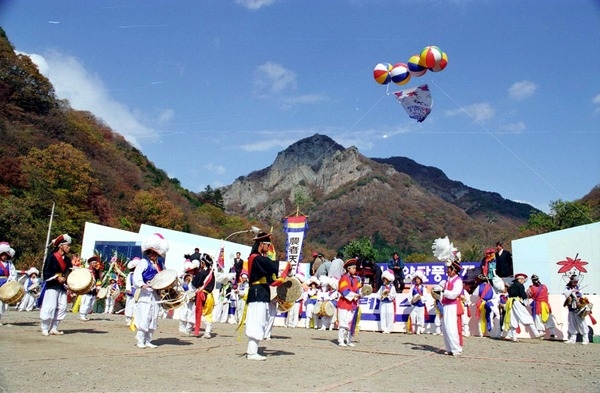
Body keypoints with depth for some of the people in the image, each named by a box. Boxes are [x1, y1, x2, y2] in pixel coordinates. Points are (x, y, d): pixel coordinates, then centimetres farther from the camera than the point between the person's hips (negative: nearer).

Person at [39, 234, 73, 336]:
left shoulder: (67, 259, 13)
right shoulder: (51, 256, -6)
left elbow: (69, 272, 15)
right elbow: (46, 272, -10)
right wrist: (57, 278, -18)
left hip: (63, 286, 7)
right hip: (52, 286, -7)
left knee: (62, 307, 4)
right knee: (50, 307, -8)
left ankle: (54, 328, 13)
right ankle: (45, 329, 5)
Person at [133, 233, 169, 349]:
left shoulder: (160, 264, 14)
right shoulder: (143, 262, -6)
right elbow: (137, 275, -19)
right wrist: (141, 284, -35)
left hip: (156, 295, 7)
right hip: (145, 294, -7)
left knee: (153, 319, 10)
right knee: (144, 318, -8)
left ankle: (148, 341, 19)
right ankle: (140, 341, 3)